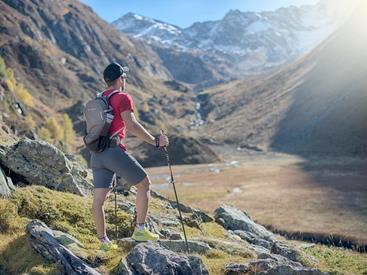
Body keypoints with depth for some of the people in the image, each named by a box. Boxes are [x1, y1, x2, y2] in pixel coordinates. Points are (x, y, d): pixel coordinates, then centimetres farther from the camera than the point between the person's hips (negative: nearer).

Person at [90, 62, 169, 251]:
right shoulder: (123, 97, -4)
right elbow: (132, 125, -16)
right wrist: (154, 141, -13)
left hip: (96, 154, 8)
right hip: (114, 151, -8)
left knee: (99, 199, 4)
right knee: (144, 184, 6)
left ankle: (103, 241, 10)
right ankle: (139, 230, 5)